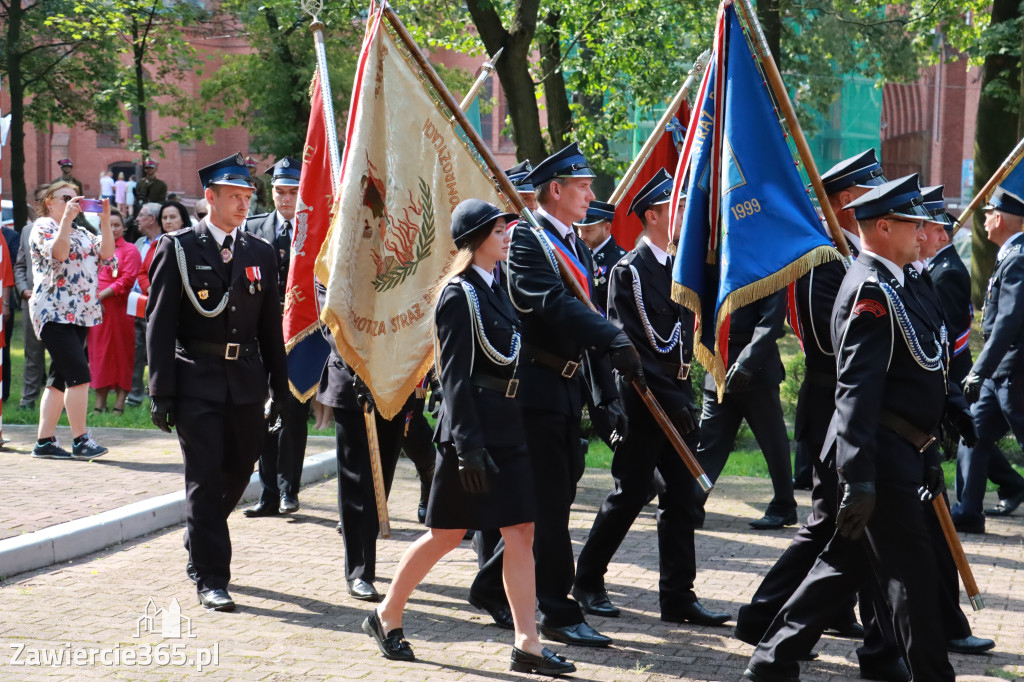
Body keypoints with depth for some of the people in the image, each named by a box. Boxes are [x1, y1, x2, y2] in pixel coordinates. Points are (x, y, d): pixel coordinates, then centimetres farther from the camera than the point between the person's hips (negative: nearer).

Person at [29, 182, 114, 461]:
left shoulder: (80, 232, 19)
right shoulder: (42, 227, -1)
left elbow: (106, 254, 6)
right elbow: (57, 253, -19)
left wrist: (105, 220, -2)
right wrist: (67, 219, -20)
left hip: (80, 313, 8)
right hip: (54, 312, -8)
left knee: (59, 379, 7)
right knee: (79, 373, -16)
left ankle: (44, 442, 10)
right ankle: (81, 441, -13)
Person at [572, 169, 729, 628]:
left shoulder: (680, 267, 14)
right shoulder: (629, 271, -10)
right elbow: (627, 347, -14)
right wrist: (669, 399, -16)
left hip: (677, 397, 7)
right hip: (644, 399, -7)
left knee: (681, 498, 5)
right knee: (631, 494, -1)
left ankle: (678, 597, 9)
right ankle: (588, 581, 14)